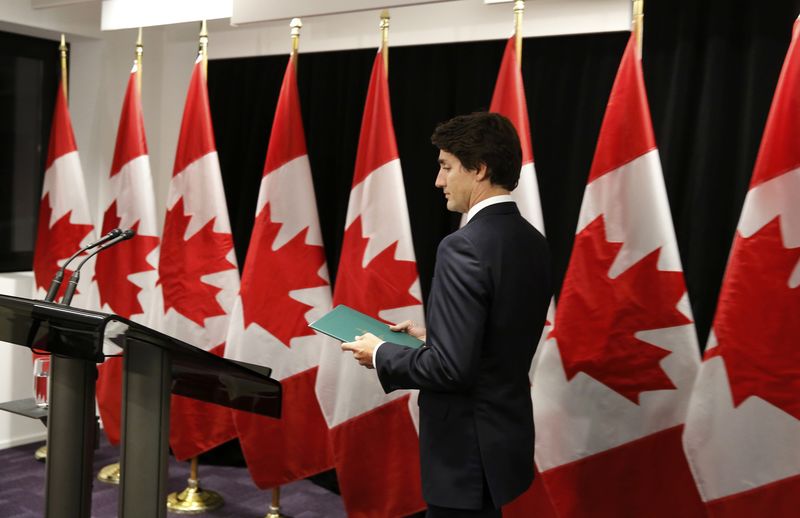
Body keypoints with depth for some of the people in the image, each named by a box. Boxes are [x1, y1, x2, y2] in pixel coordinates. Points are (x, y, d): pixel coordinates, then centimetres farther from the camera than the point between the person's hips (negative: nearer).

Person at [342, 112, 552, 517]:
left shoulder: (465, 246, -23)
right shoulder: (531, 241, 4)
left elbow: (451, 367, -26)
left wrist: (381, 355, -10)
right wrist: (432, 336, 13)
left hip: (468, 449, -9)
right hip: (505, 434, 9)